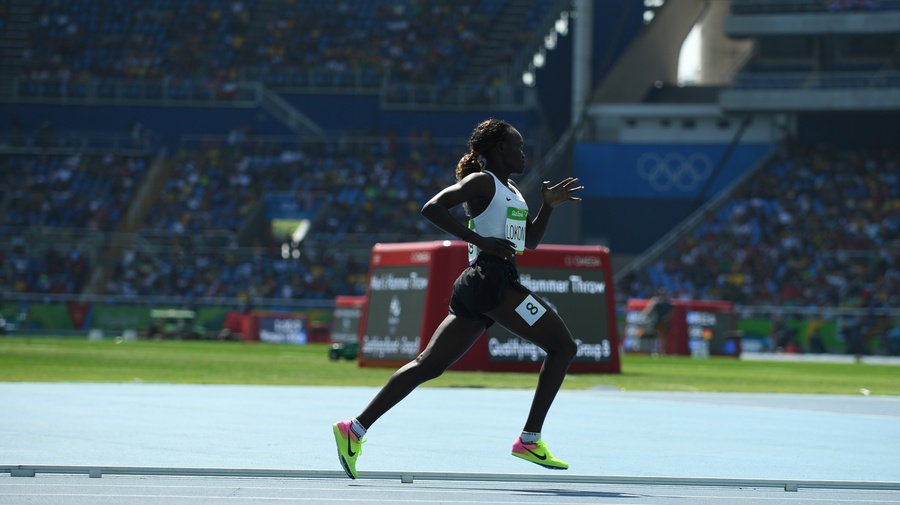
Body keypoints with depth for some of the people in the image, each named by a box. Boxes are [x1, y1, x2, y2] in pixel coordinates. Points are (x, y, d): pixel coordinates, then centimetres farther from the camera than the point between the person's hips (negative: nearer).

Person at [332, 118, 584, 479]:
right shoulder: (482, 182, -5)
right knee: (563, 346, -4)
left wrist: (548, 206, 14)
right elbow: (432, 208, -15)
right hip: (490, 281, -10)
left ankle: (355, 429, 1)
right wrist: (481, 241, -19)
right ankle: (529, 439, -7)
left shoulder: (511, 190, 24)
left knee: (429, 365, 5)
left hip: (476, 287, 10)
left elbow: (530, 240, 30)